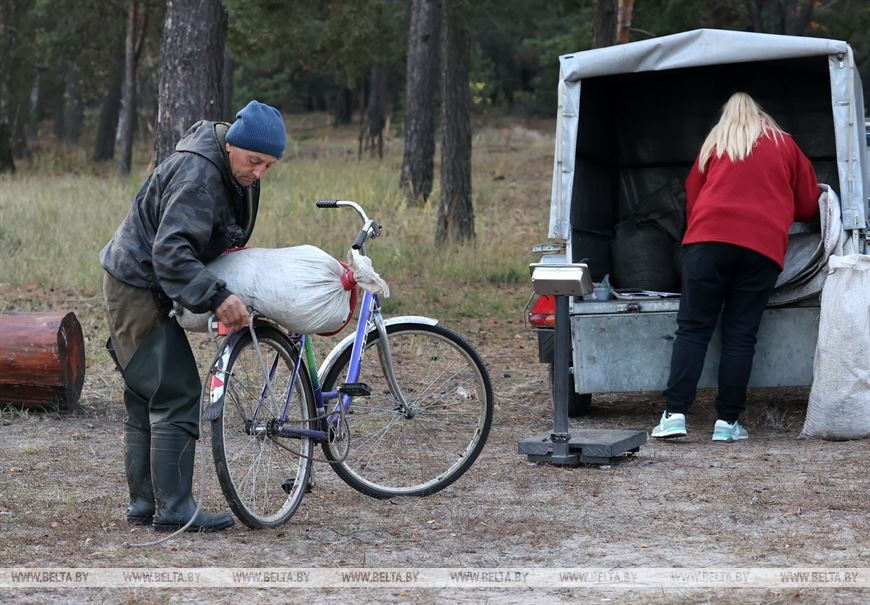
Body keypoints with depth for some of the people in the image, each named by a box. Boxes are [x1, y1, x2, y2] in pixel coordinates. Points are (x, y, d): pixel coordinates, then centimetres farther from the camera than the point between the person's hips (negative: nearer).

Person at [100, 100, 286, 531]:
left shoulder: (233, 171, 6)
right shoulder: (197, 174, -26)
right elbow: (170, 252, -34)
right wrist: (217, 296, -41)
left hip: (137, 289, 10)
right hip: (138, 288, -10)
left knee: (146, 399, 13)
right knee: (176, 395, -13)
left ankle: (144, 505, 19)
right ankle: (173, 510, -12)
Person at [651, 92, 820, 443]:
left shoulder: (714, 145, 18)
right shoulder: (785, 146, 19)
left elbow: (692, 196, 24)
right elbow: (809, 206, 24)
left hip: (708, 239, 0)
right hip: (764, 246, 0)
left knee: (693, 328, 0)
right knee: (741, 335, 3)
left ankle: (675, 414, -10)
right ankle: (727, 422, 0)